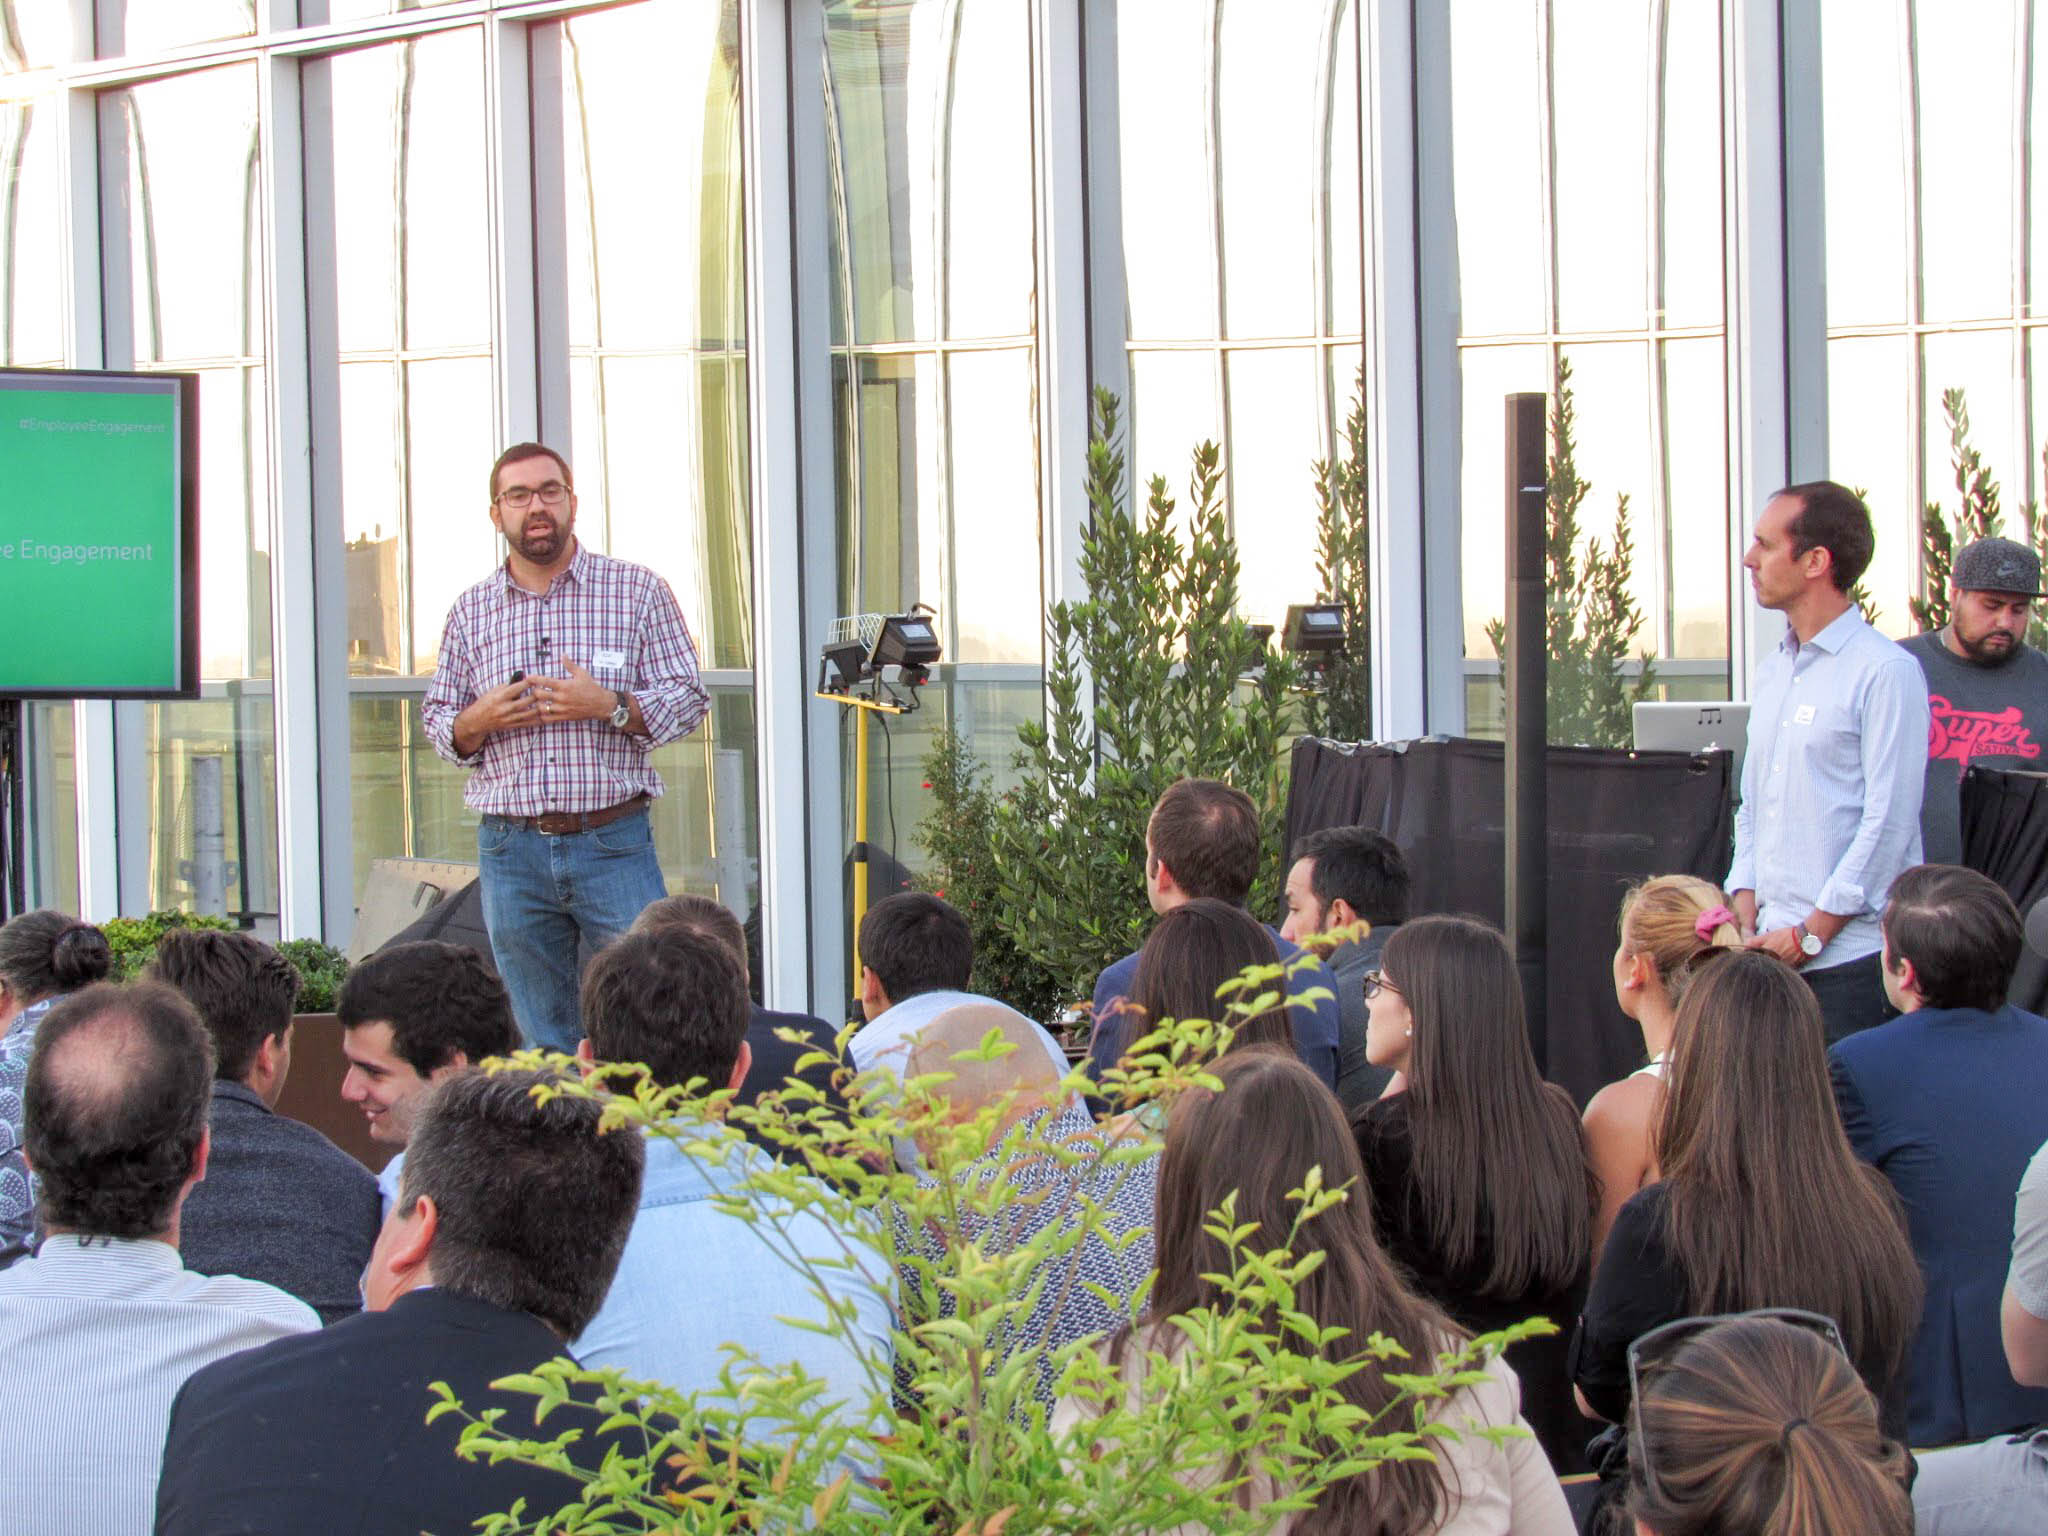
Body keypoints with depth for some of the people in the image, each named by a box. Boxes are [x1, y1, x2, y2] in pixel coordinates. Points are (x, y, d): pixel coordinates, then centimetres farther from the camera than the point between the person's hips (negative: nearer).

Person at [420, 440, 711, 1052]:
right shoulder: (471, 611, 11)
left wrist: (610, 707, -15)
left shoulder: (637, 590, 5)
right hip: (511, 850, 2)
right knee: (541, 1040, 6)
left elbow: (688, 698, 2)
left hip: (614, 844, -2)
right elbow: (437, 721, 16)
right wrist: (477, 721, -6)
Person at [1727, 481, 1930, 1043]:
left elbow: (1889, 822, -12)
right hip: (1772, 953, 7)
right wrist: (1746, 919, 6)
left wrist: (1810, 934, -12)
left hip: (1851, 955, -7)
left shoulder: (1886, 671, -8)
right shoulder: (1771, 671, 17)